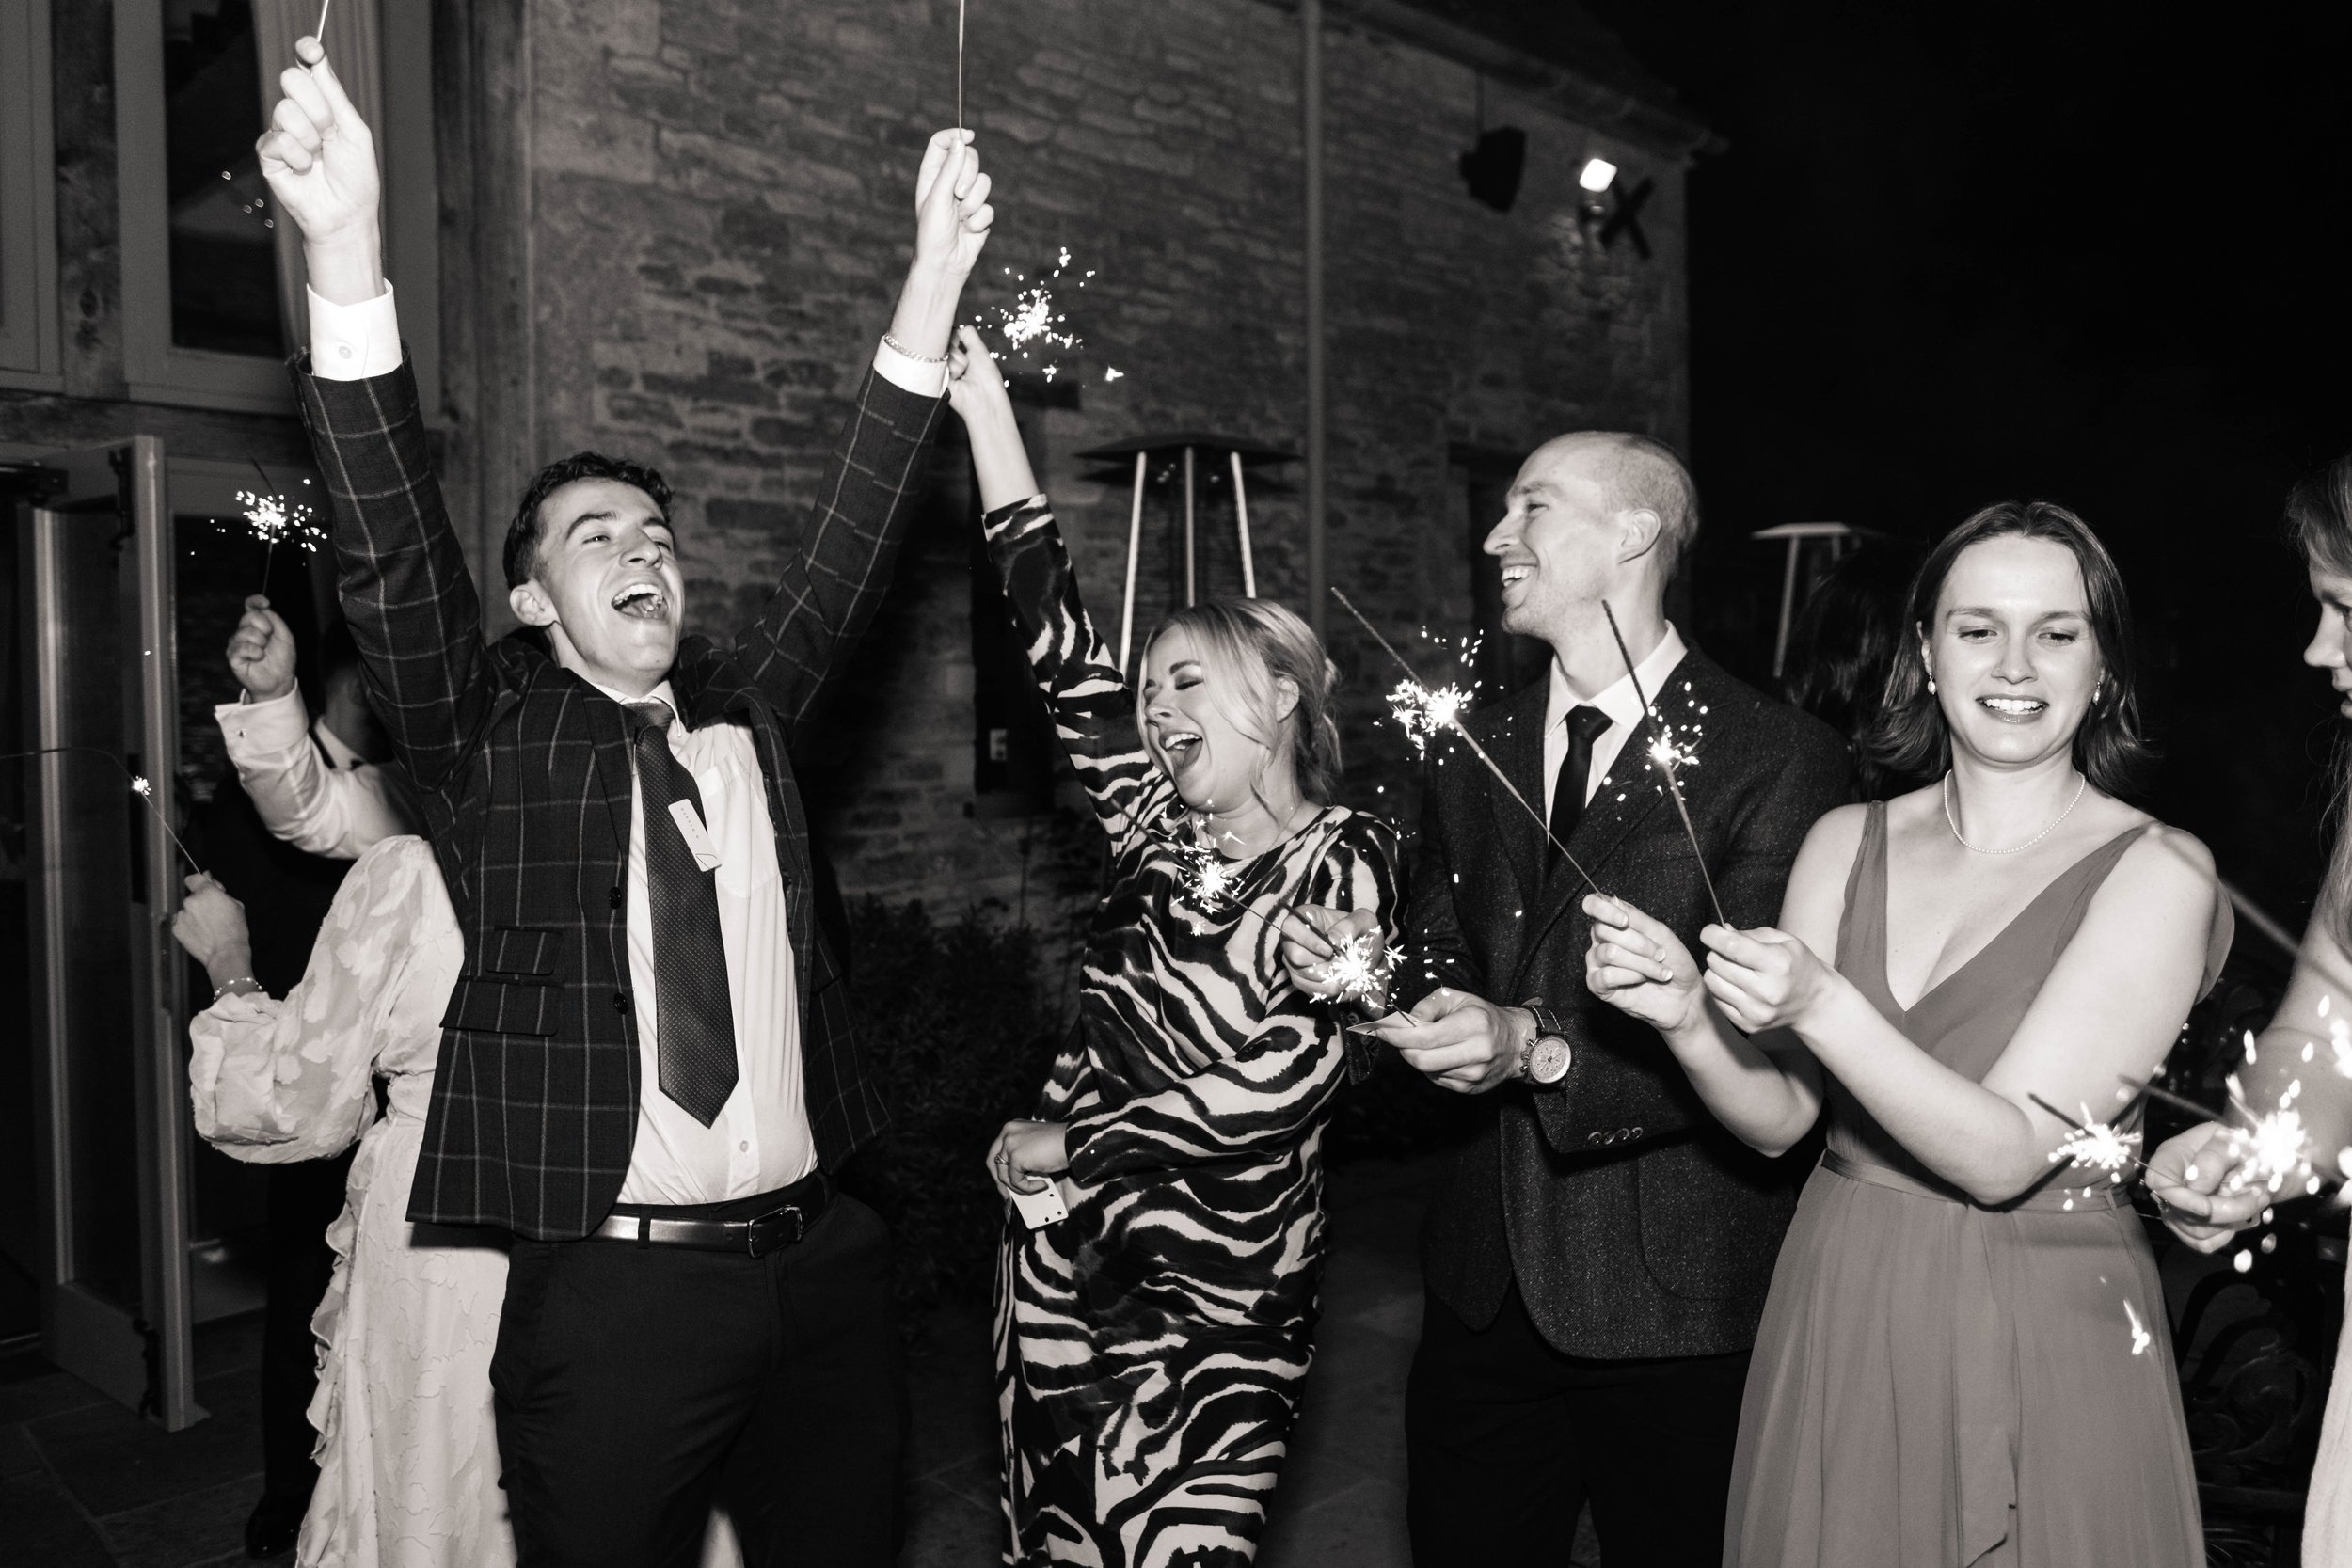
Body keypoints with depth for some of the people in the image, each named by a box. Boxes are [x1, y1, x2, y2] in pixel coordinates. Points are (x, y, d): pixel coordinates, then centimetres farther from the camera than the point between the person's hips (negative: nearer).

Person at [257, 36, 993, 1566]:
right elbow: (395, 552, -13)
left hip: (821, 1258, 4)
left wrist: (936, 279, -1)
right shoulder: (491, 739, 1)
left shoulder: (747, 710, 9)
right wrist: (345, 252, -25)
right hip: (615, 1283, -3)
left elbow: (849, 544, 5)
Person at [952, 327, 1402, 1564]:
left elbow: (1274, 1088, -15)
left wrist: (1065, 1142, -8)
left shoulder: (1347, 865, -8)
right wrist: (987, 412, -5)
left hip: (1219, 1295, -5)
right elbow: (1062, 647, -2)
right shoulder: (1156, 830, 5)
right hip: (1065, 1259, 5)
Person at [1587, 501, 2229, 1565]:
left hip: (2042, 1349, -3)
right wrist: (1686, 1015, -20)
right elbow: (1778, 1116, -1)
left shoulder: (2156, 874, -12)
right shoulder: (1846, 842, 0)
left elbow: (2006, 1154, -19)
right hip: (1834, 1319, 4)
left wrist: (1822, 1004, -31)